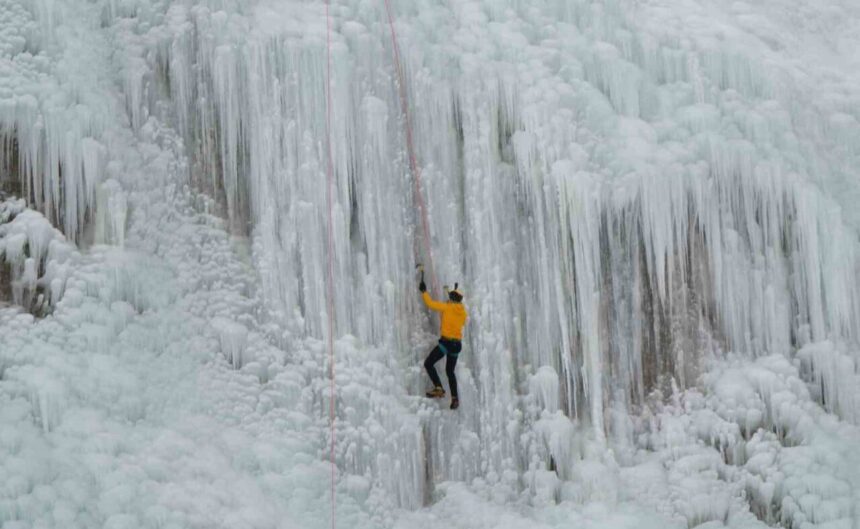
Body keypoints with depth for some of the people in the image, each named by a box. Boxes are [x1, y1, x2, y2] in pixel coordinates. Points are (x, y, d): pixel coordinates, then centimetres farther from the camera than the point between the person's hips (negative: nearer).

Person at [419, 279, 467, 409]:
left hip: (446, 341, -6)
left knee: (428, 363, 1)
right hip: (457, 344, 6)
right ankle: (455, 398, 10)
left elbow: (430, 303, -4)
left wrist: (424, 291, 11)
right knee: (450, 371, 18)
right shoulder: (463, 312, 9)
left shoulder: (447, 307, -6)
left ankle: (438, 388, -14)